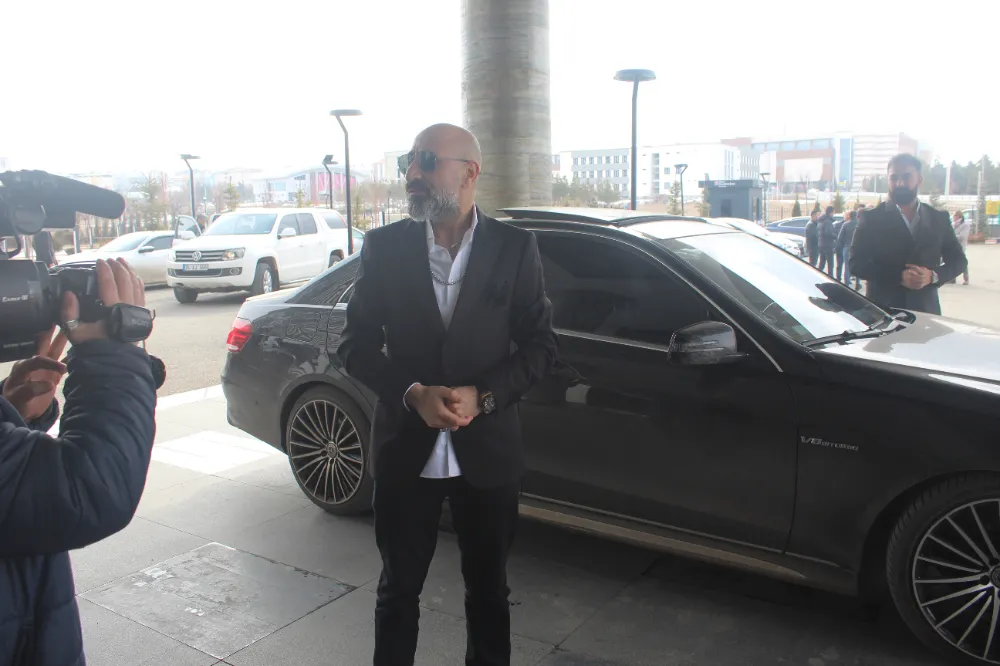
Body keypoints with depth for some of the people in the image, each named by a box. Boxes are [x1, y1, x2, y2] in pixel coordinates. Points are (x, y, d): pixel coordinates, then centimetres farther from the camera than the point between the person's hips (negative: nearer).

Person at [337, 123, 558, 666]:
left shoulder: (515, 247, -4)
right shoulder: (385, 245, -2)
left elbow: (541, 345, -2)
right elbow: (355, 345, -1)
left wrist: (481, 396, -17)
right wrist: (413, 394, -17)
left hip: (487, 451, 0)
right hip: (405, 449, 1)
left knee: (488, 588, 18)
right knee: (398, 587, 17)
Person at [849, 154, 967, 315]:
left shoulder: (939, 219, 10)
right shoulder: (872, 218, 1)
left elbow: (958, 260, 14)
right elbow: (856, 263, -5)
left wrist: (933, 276, -7)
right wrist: (898, 276, -17)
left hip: (926, 311, 3)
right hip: (883, 310, -3)